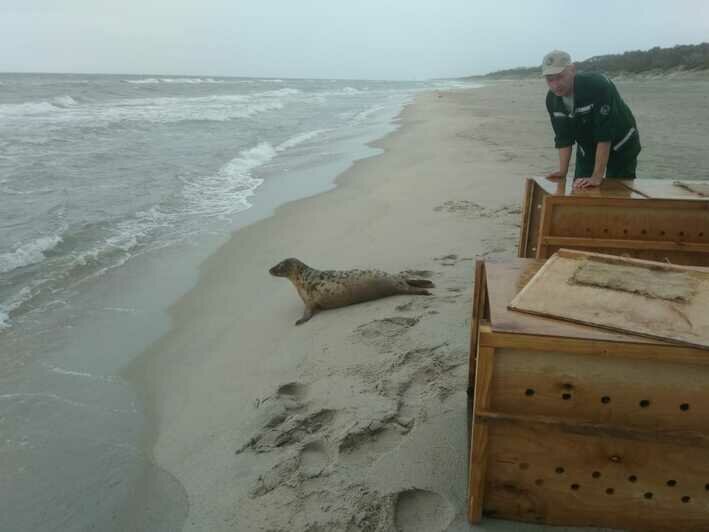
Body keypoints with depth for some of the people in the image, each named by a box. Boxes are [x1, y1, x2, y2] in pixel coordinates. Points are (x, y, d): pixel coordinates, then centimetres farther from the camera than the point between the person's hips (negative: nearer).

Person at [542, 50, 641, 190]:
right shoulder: (552, 99, -14)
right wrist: (563, 172, -17)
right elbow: (563, 138, -8)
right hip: (587, 150, 5)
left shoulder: (598, 85, -33)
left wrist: (597, 177, -38)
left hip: (620, 146, -5)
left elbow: (604, 135, -36)